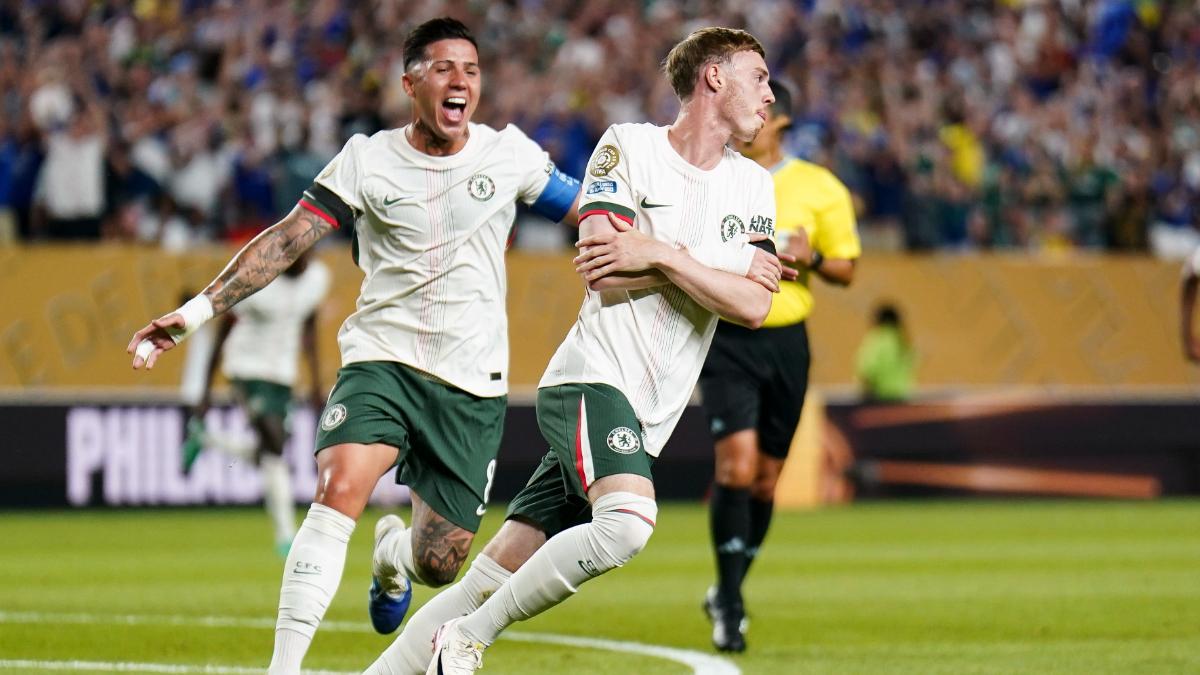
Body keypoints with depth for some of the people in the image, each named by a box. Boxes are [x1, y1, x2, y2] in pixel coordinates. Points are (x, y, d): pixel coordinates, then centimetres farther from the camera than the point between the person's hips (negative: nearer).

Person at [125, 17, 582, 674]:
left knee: (438, 565, 2)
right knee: (338, 490, -29)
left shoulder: (510, 154, 2)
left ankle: (393, 550, 42)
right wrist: (195, 312, -9)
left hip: (473, 381, 1)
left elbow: (594, 218, 16)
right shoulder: (367, 160, -1)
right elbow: (287, 240, -2)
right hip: (381, 357, -1)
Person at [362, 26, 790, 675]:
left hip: (647, 418, 6)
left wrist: (660, 256, -11)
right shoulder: (628, 146, -3)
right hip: (592, 378, -6)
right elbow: (607, 277, -12)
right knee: (627, 520, -32)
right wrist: (714, 267, -7)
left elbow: (753, 306, 0)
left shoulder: (753, 185, 13)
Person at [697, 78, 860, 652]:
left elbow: (846, 269, 8)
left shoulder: (819, 188, 3)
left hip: (785, 341, 2)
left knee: (766, 477, 8)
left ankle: (727, 593, 28)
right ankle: (730, 606, -10)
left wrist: (810, 259, -13)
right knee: (737, 465, -17)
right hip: (725, 340, -2)